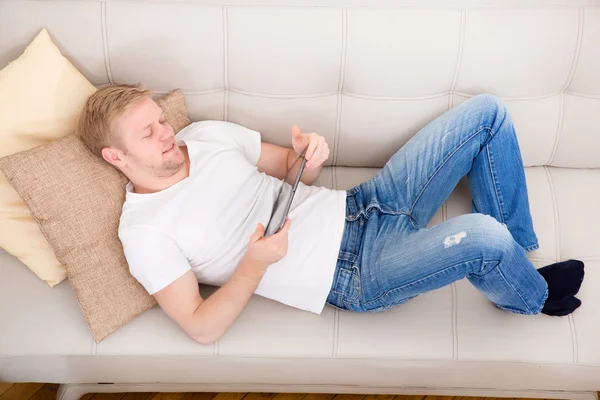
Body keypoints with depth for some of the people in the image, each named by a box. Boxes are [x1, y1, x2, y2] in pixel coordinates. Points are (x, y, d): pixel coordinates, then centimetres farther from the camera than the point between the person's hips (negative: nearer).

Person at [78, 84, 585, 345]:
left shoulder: (204, 134, 8)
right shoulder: (144, 230, -10)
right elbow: (202, 327, -12)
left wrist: (311, 154, -9)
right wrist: (256, 262, -25)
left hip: (354, 208, 7)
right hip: (352, 274, -7)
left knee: (487, 112, 0)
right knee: (483, 238, -31)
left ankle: (514, 248, 17)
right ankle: (532, 295, 8)